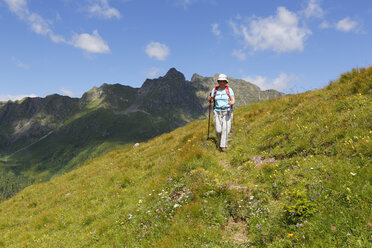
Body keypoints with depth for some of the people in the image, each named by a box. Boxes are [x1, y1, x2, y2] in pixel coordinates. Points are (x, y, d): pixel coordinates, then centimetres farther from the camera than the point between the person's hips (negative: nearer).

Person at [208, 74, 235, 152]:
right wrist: (209, 99, -15)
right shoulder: (215, 90, 3)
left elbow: (233, 101, -9)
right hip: (217, 112, 1)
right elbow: (211, 101, 9)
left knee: (225, 129, -13)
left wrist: (231, 103, -33)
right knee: (218, 130, -7)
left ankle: (223, 146, -6)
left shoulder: (229, 90, -2)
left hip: (227, 112, -1)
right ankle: (219, 141, 25)